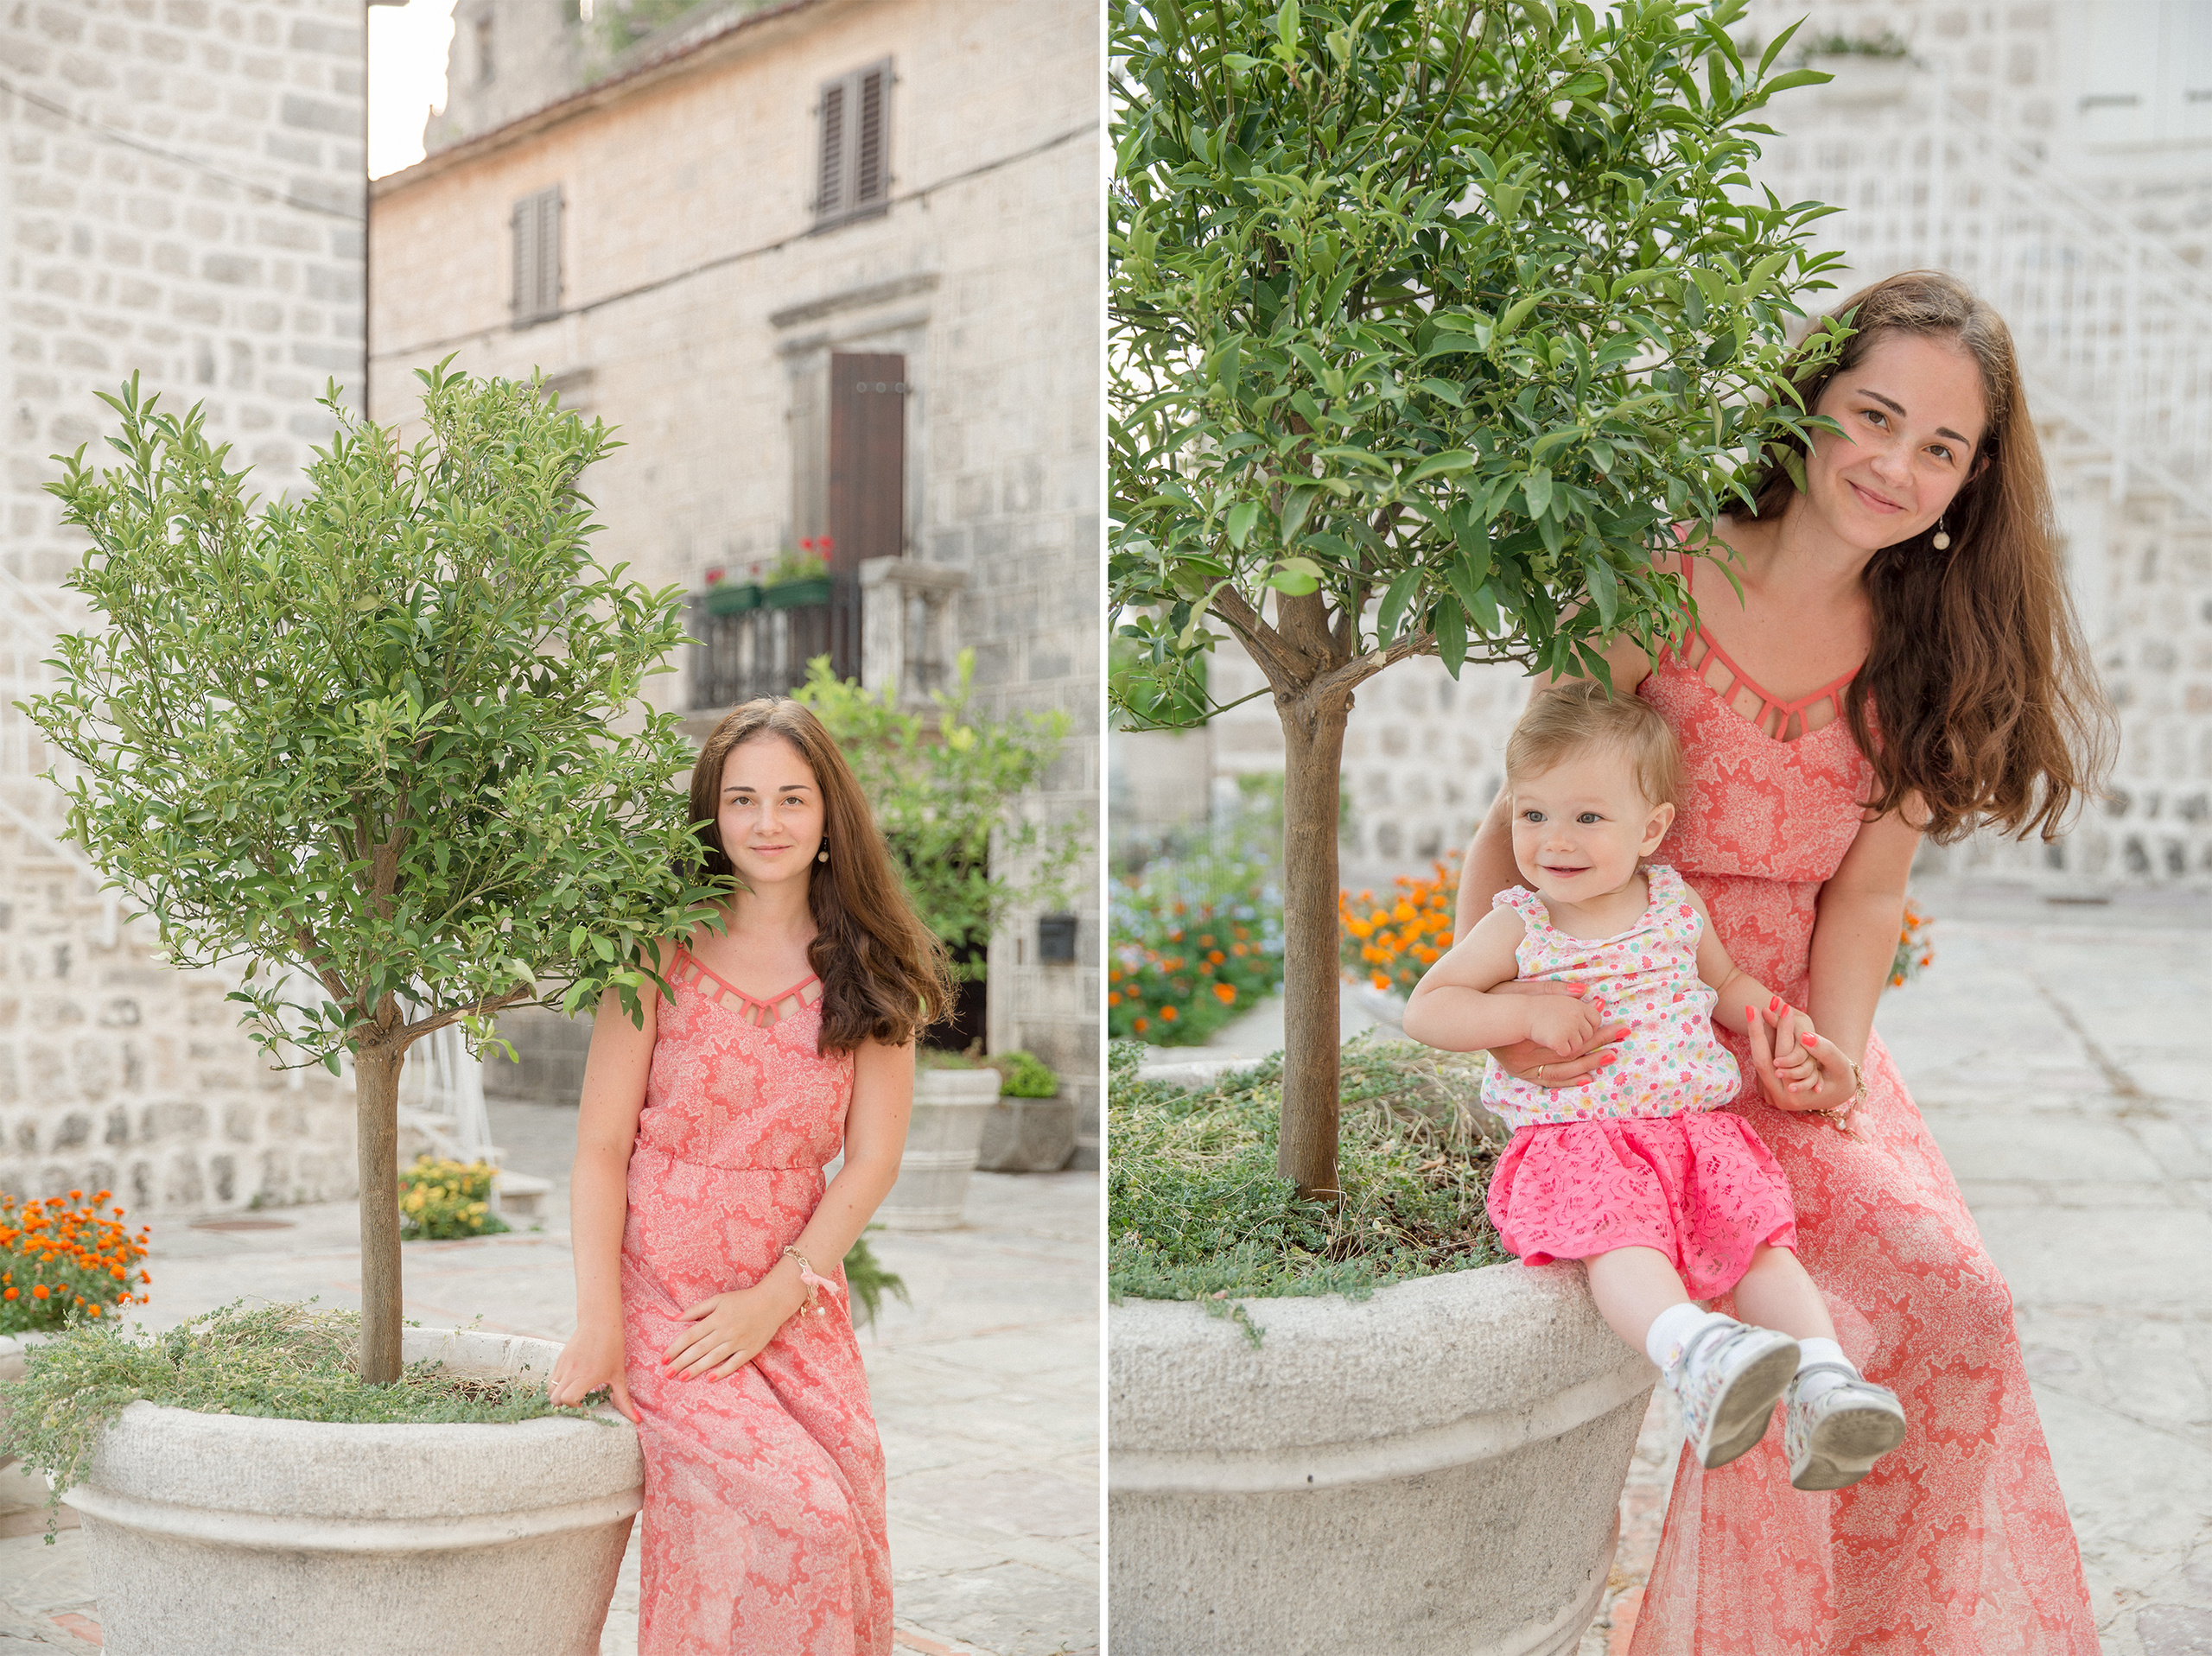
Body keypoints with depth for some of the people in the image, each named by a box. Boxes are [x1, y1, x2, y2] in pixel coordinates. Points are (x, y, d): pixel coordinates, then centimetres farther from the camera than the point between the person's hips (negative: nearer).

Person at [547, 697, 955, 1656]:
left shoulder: (871, 968, 5)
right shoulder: (664, 953, -2)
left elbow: (872, 1158, 2)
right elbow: (601, 1146, -4)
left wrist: (777, 1296, -9)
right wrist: (598, 1322, -14)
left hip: (800, 1305, 3)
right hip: (660, 1293, -3)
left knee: (851, 1525, -11)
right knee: (798, 1515, -21)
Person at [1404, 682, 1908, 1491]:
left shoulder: (1676, 903, 12)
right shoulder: (1518, 925, 4)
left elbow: (1726, 981, 31)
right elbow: (1425, 1007, 3)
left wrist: (1780, 1022, 10)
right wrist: (1527, 1011, -10)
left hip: (1695, 1124, 5)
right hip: (1575, 1140, -4)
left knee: (1763, 1236, -21)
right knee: (1621, 1235, -35)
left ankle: (1820, 1388, -30)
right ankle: (1694, 1354, -59)